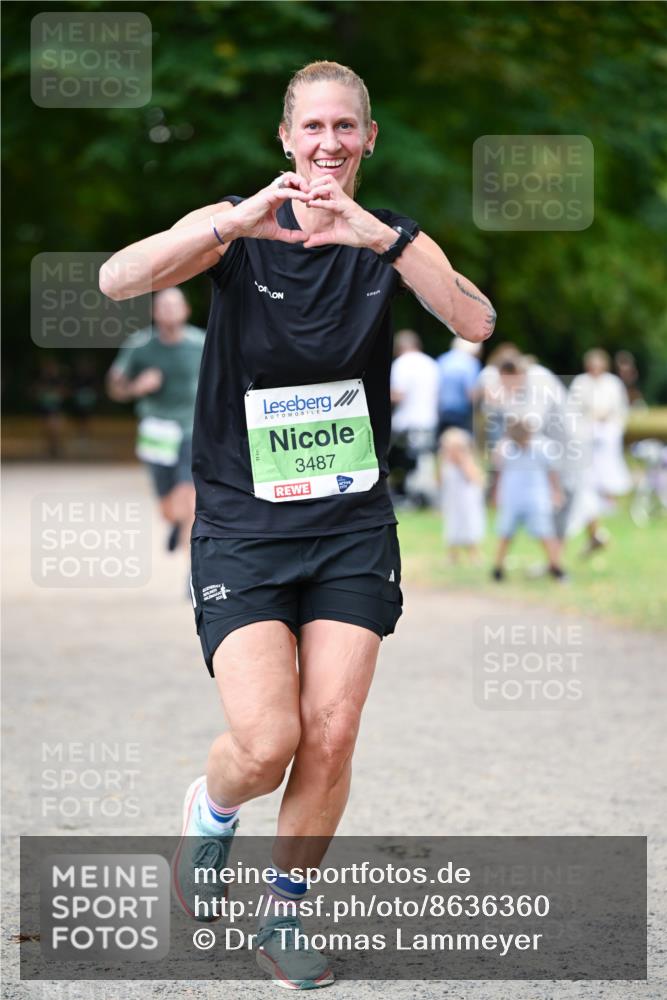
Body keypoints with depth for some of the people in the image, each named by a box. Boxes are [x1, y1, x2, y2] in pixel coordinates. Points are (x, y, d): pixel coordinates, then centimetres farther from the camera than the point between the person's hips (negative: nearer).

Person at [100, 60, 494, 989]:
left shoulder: (391, 241, 2)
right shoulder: (237, 229, -3)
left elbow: (477, 323, -16)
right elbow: (118, 279, -20)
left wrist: (380, 237, -30)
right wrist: (237, 222, -33)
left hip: (353, 523, 2)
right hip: (243, 525, -2)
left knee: (330, 739, -6)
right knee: (266, 743, -14)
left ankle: (284, 916, 16)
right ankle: (211, 810, 21)